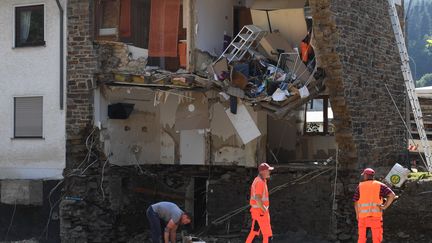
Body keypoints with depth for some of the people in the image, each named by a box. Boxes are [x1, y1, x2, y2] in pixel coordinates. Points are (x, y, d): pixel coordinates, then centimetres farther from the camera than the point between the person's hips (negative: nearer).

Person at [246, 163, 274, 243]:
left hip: (256, 210, 10)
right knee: (268, 235, -5)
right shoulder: (260, 182, -19)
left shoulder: (261, 180, 14)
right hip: (261, 211, -10)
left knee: (254, 232, 14)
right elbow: (258, 199, -27)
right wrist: (265, 210, -19)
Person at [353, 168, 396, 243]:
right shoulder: (380, 186, 4)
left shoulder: (360, 186, 6)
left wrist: (357, 215, 15)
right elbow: (392, 195, -8)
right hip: (376, 216, -1)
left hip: (363, 216, 1)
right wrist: (385, 206, -4)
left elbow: (356, 202, 4)